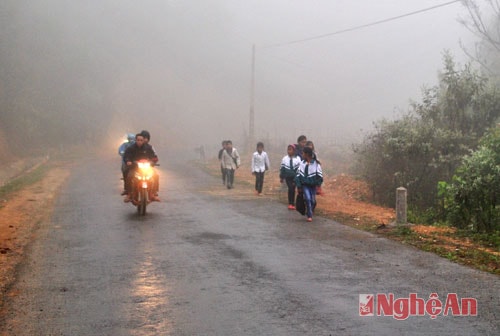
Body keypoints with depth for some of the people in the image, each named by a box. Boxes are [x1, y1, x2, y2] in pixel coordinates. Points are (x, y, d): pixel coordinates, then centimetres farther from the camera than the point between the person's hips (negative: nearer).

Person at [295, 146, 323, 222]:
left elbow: (320, 176, -3)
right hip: (305, 185, 0)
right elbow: (298, 175, 3)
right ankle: (309, 216, -9)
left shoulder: (316, 164, -8)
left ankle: (309, 212, 29)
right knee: (308, 199, -15)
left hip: (313, 185, 0)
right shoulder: (302, 164, -1)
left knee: (313, 201, 5)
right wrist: (299, 186, 0)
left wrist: (318, 186, -7)